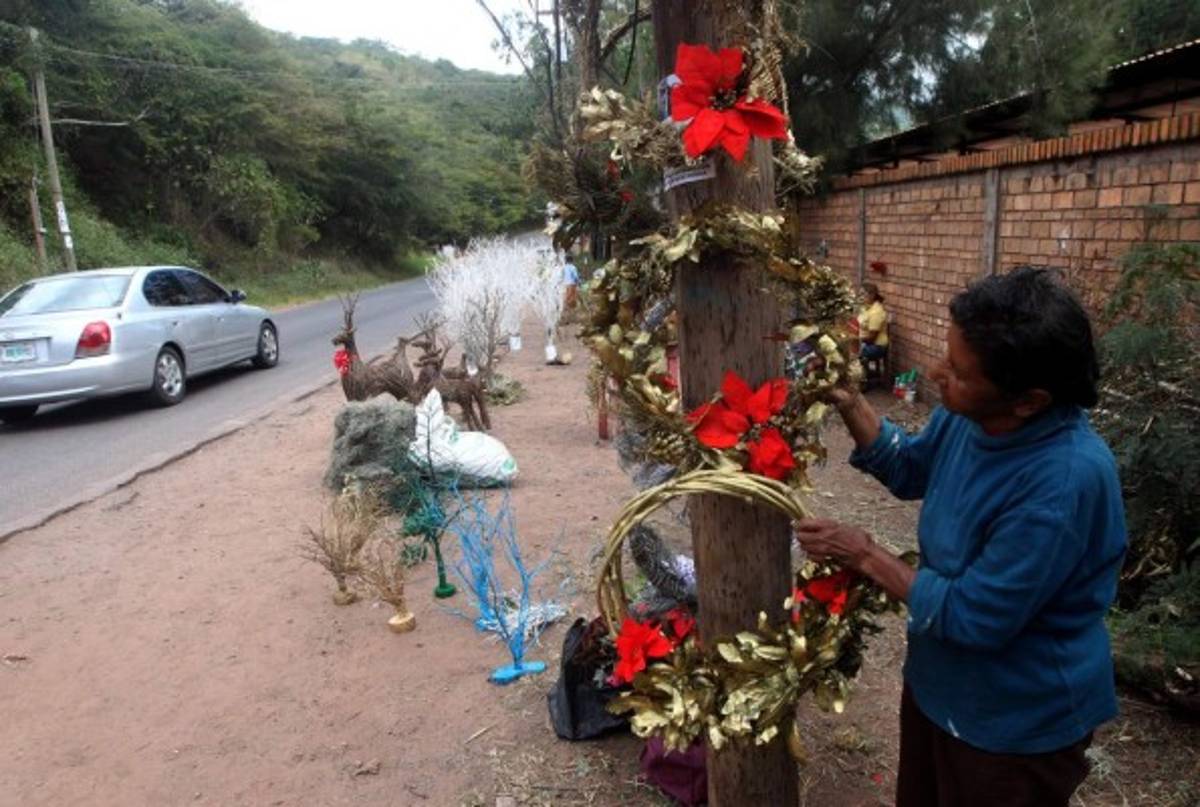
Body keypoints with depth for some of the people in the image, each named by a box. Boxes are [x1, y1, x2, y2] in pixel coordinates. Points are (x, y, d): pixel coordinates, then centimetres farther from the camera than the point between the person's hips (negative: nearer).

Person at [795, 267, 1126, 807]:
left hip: (1020, 722, -7)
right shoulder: (969, 415, -13)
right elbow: (910, 469, 6)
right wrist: (846, 402, -9)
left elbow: (972, 618, -29)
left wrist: (865, 556, -20)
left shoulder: (1065, 483, -37)